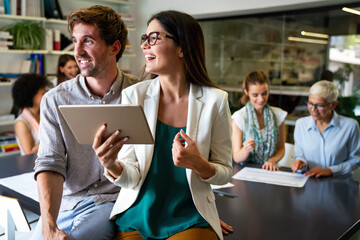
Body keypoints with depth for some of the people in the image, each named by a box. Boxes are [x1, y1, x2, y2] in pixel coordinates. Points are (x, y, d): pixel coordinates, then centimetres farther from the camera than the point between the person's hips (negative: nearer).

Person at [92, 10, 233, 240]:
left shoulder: (214, 100, -6)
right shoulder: (133, 95, -4)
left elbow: (225, 172, 2)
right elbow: (132, 177, -5)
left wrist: (200, 164, -19)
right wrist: (112, 166, -26)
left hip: (189, 221, -1)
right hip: (136, 219, 2)